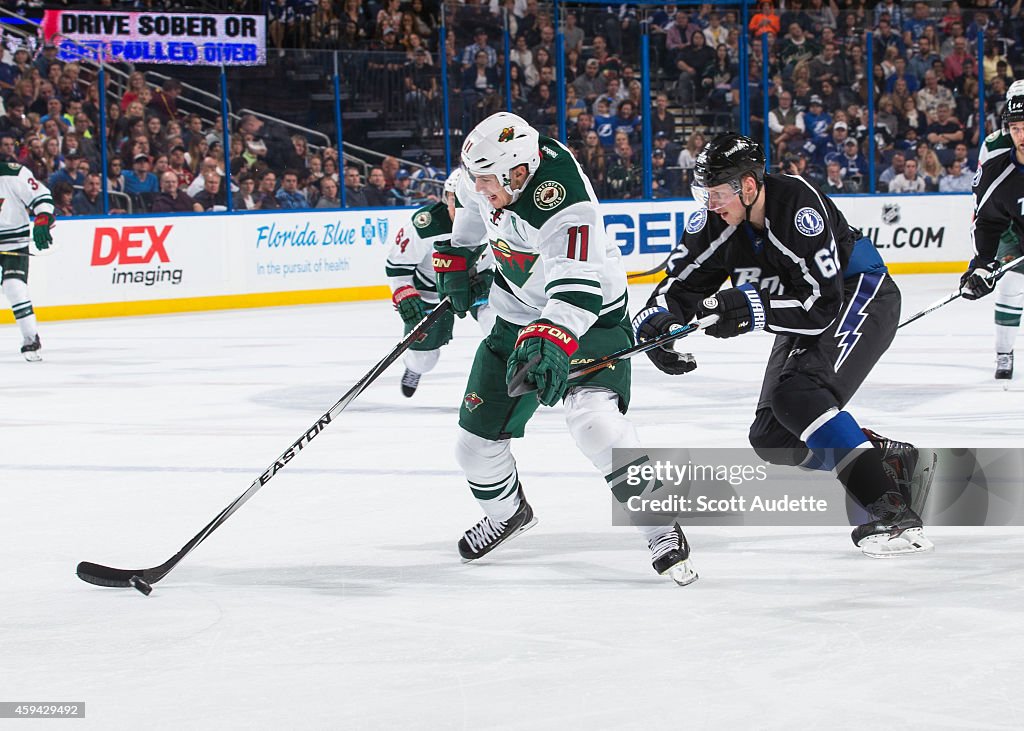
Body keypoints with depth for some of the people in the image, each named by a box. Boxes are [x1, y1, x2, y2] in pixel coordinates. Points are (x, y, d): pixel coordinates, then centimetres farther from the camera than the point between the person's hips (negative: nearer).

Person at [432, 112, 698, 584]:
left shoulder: (566, 205, -35)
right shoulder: (494, 171, -11)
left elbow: (578, 291, -42)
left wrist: (549, 342, -56)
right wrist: (455, 258, 19)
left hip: (593, 319, -7)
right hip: (518, 316, 7)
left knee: (594, 420, -31)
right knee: (477, 438, 6)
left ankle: (662, 532, -19)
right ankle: (507, 512, 39)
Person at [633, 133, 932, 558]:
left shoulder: (799, 207, -32)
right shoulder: (715, 221, -10)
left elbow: (821, 304, -33)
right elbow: (681, 284, -4)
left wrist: (751, 309, -39)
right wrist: (655, 324, -24)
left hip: (859, 296, -9)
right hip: (802, 318, 9)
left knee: (799, 396, -31)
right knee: (772, 439, 1)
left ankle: (895, 513, -34)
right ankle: (892, 460, 14)